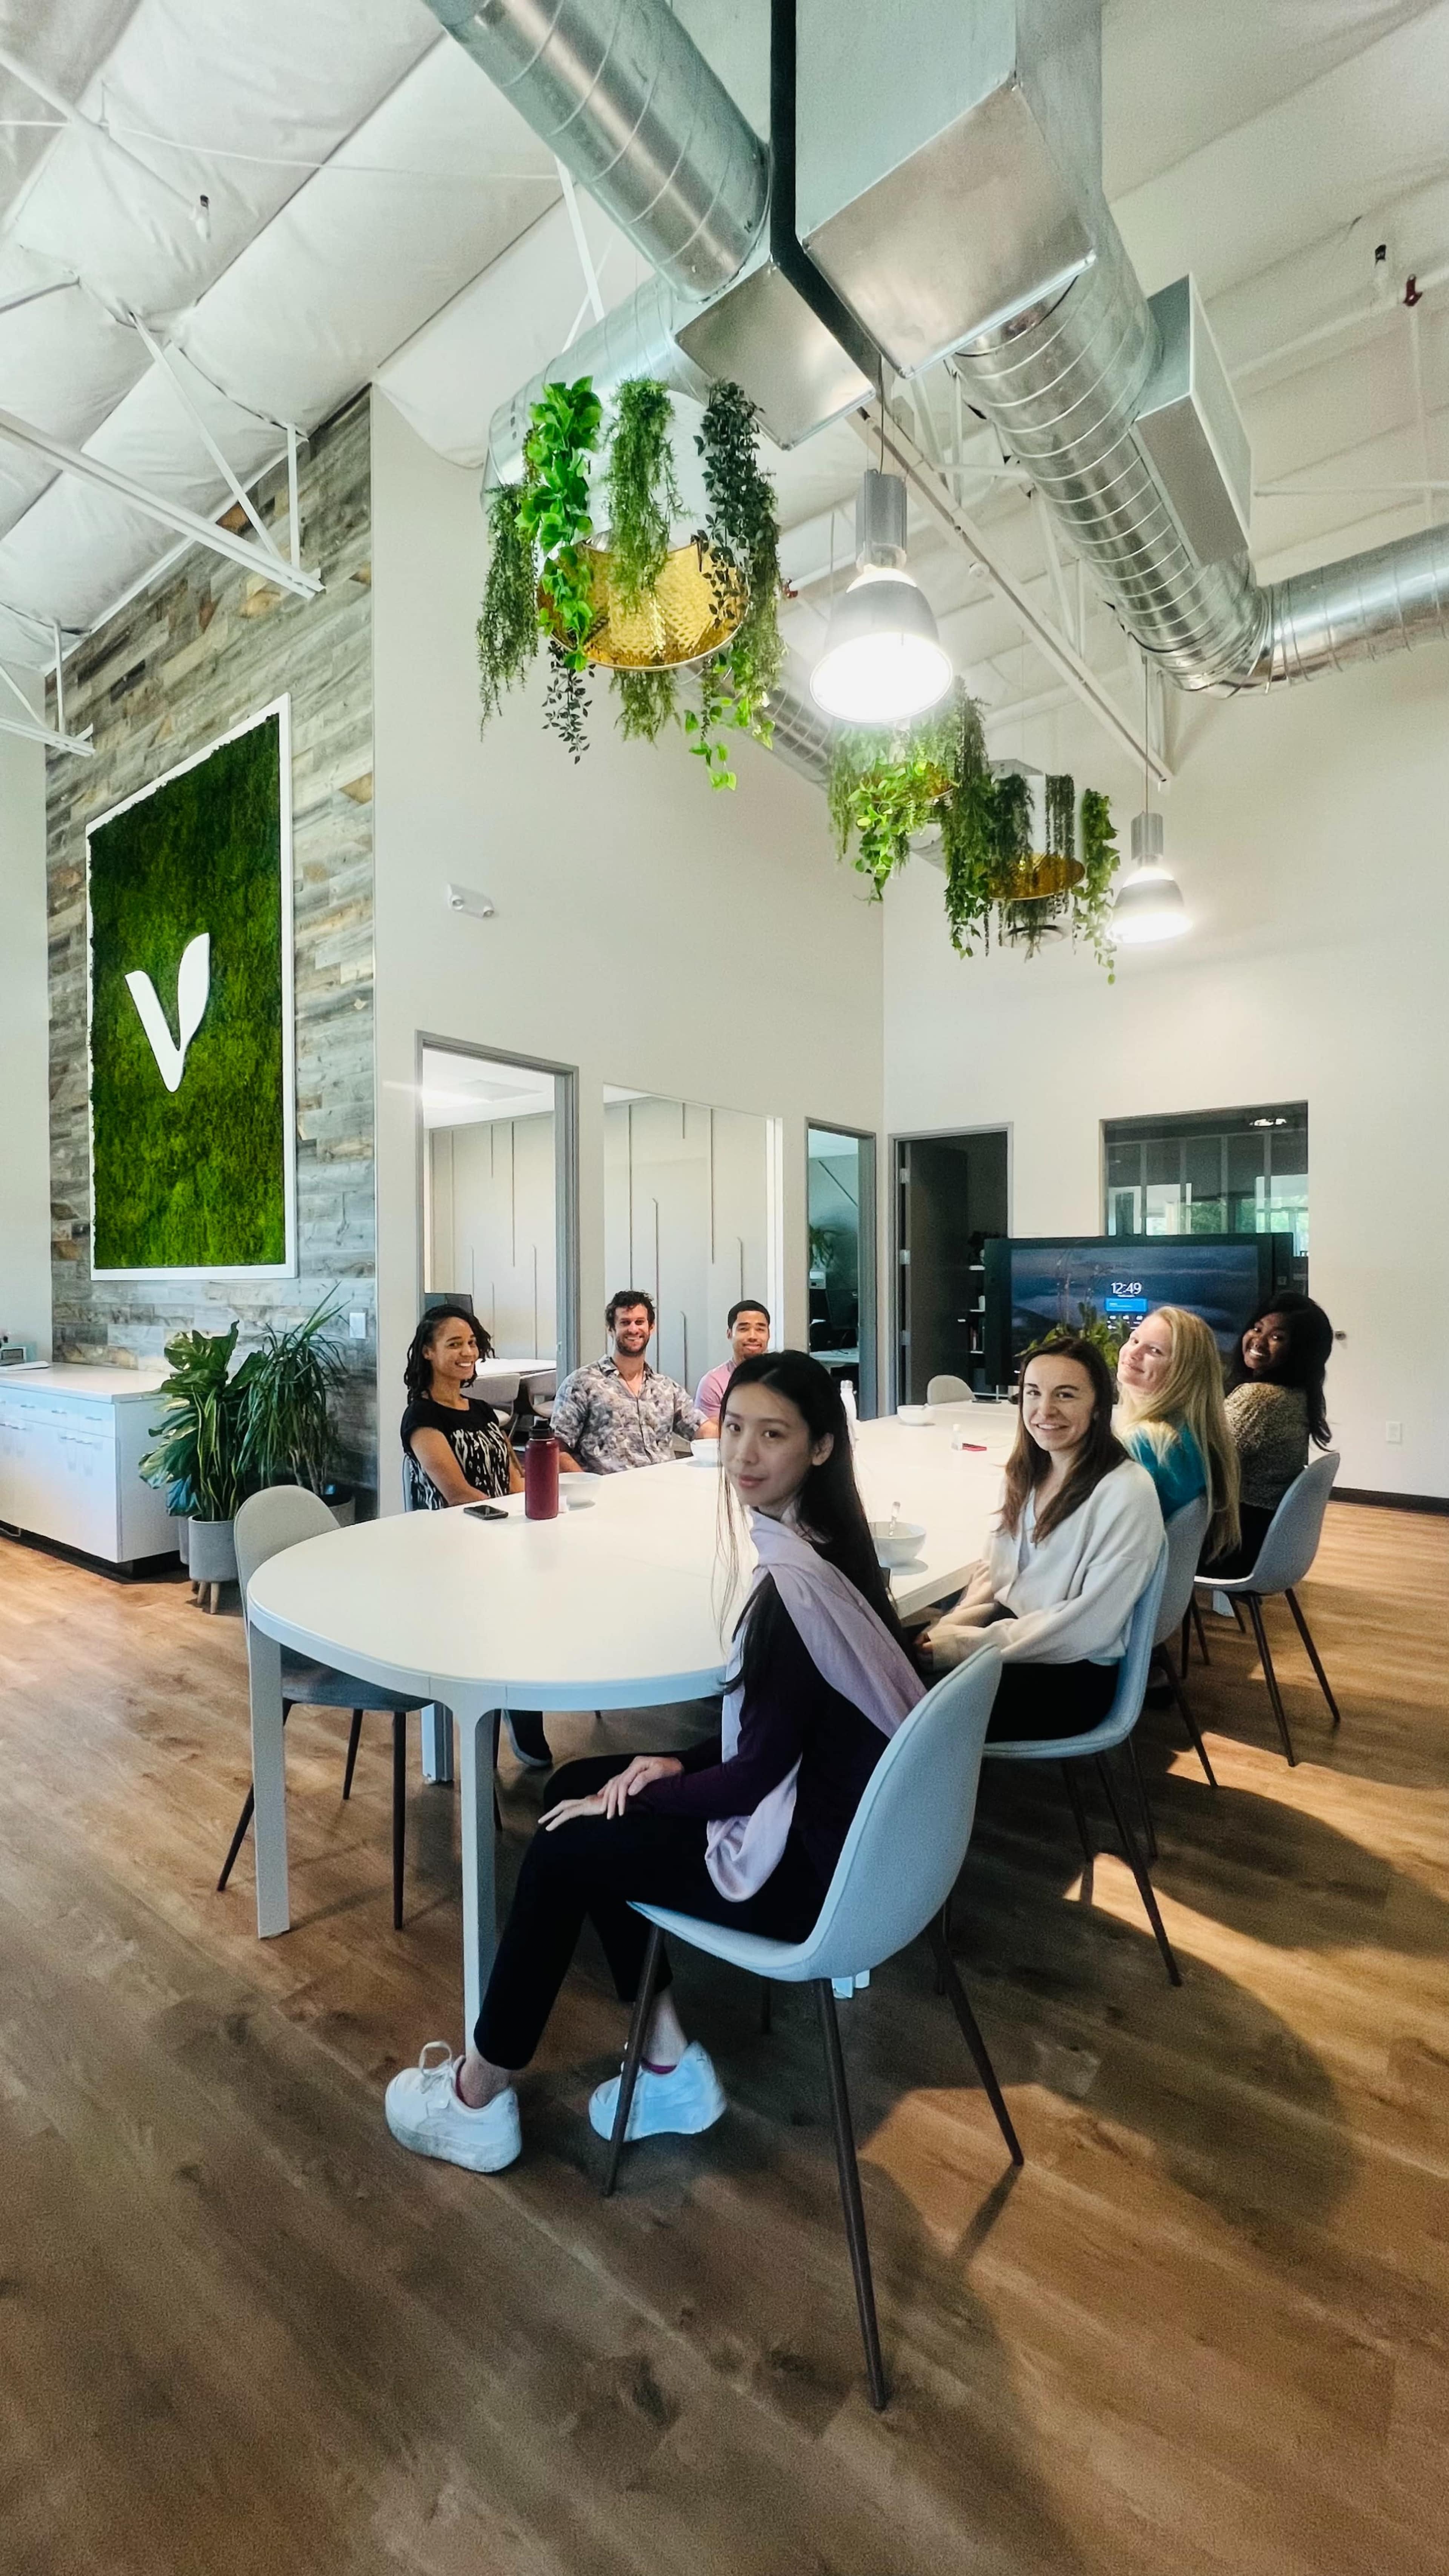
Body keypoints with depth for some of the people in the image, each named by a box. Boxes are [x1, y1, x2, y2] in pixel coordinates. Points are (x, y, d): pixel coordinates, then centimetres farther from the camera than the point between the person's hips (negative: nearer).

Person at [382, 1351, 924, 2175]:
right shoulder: (820, 1545, 1)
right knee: (577, 1786, 12)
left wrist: (638, 1795, -7)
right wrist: (678, 1764, 1)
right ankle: (669, 2063, 19)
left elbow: (756, 1772, -21)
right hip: (822, 1816, 9)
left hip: (810, 1864, -9)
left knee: (564, 1849, 2)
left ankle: (478, 2096, 25)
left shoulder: (796, 1586, -28)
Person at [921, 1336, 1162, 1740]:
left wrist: (969, 1645, -19)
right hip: (1009, 1629, 7)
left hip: (1073, 1669, -6)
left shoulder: (1127, 1492, -18)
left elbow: (1089, 1625, -19)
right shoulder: (1025, 1473, 6)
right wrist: (955, 1623, -9)